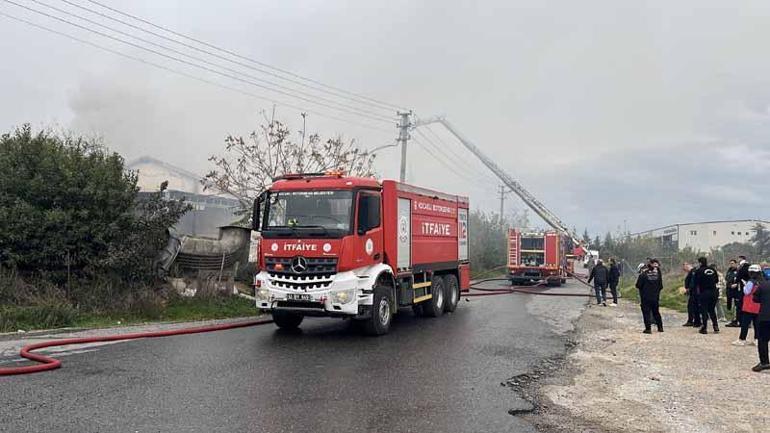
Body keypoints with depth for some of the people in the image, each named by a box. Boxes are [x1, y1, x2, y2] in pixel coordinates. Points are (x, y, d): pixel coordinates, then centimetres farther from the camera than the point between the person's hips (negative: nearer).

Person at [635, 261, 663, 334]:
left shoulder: (643, 274, -13)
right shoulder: (657, 274, 0)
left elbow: (638, 285, -11)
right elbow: (661, 286, 6)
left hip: (646, 298, -5)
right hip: (655, 297, 5)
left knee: (646, 313, 0)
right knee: (656, 312, 17)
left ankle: (648, 328, -3)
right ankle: (660, 327, 22)